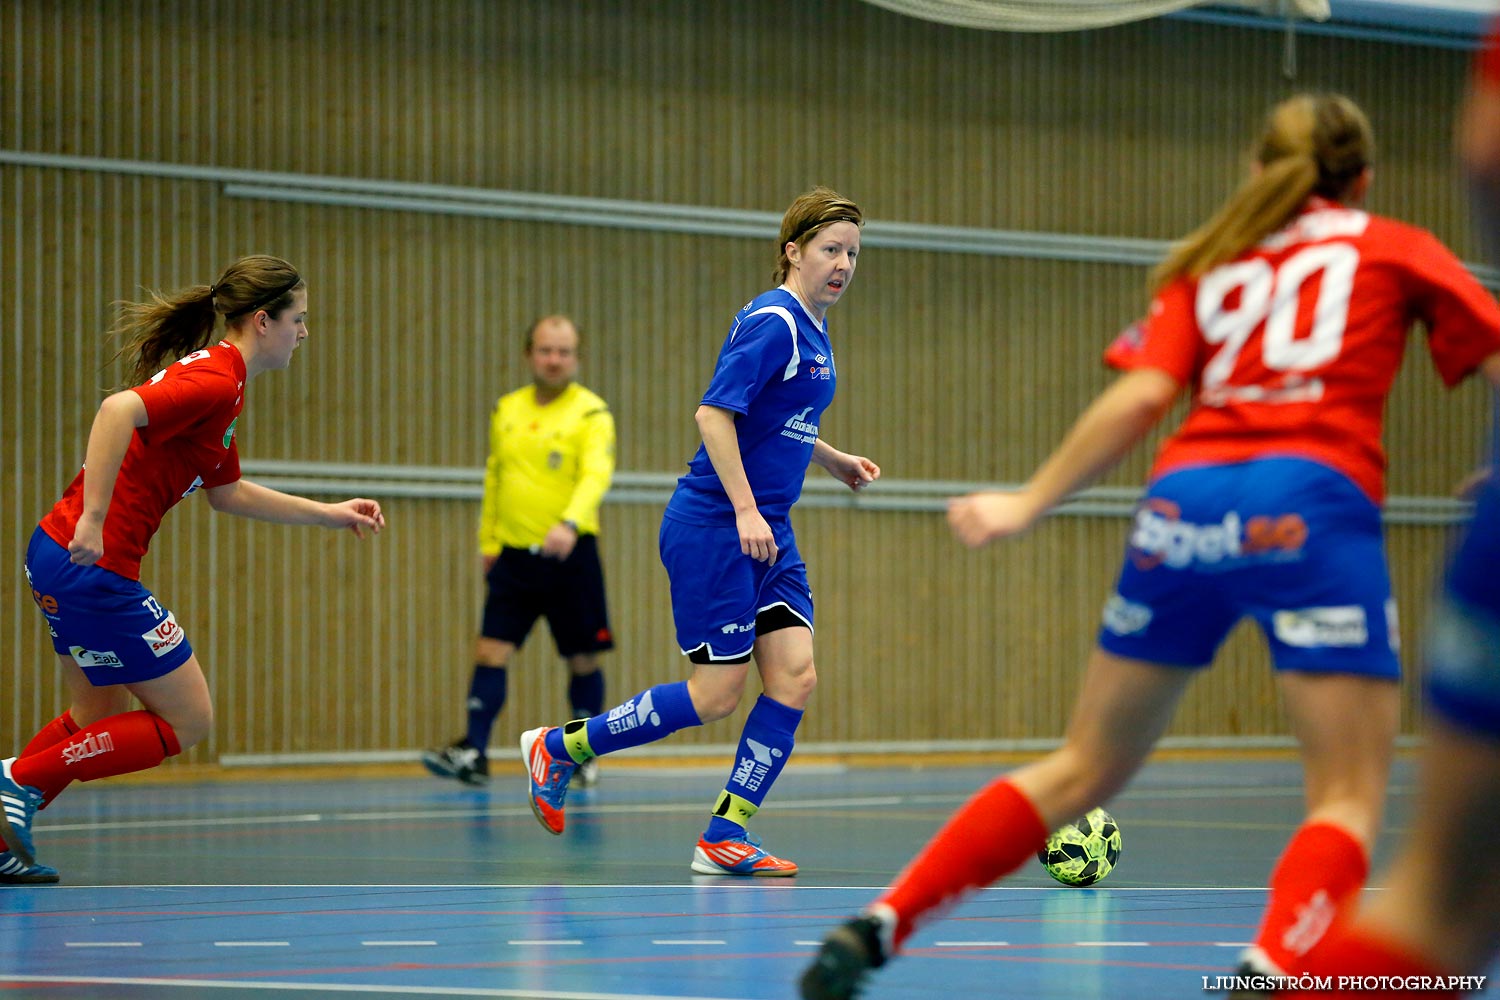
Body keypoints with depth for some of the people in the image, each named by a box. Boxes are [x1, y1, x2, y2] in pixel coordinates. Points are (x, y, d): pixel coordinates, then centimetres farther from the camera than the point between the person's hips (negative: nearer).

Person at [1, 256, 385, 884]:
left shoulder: (217, 377, 16)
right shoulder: (216, 379, -15)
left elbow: (227, 494, 28)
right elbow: (118, 410, -31)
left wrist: (331, 515, 30)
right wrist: (92, 520, -34)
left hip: (58, 553, 10)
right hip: (93, 566, -10)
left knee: (100, 716, 23)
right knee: (188, 722, 2)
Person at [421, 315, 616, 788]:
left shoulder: (591, 413, -7)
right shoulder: (506, 410, 10)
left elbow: (597, 474, -22)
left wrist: (570, 523, -39)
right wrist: (488, 542, 21)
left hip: (570, 554, -4)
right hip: (514, 554, 4)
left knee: (582, 659, 4)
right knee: (490, 650, -5)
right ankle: (474, 753, -8)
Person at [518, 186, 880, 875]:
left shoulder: (811, 330, 15)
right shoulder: (773, 320, -15)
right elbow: (715, 412, -22)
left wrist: (835, 461, 24)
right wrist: (745, 509, -27)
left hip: (767, 533, 9)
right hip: (712, 527, -9)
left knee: (794, 677, -4)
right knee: (714, 697, -7)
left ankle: (724, 837, 2)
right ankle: (556, 747, 9)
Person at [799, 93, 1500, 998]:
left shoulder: (1207, 265, 23)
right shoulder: (1397, 249, 18)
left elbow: (1142, 395, 8)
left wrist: (1028, 505, 11)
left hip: (1187, 495, 4)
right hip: (1313, 500, -4)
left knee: (1085, 768, 15)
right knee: (1350, 795, -3)